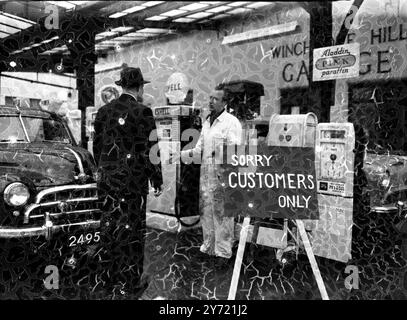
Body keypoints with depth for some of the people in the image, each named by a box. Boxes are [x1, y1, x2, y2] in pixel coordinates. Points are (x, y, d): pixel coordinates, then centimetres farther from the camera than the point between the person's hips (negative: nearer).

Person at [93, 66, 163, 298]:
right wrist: (157, 181, -3)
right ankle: (130, 284, 14)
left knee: (110, 228, 14)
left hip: (108, 180, 6)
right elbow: (149, 151, -12)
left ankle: (110, 278, 27)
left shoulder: (104, 111, 6)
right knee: (132, 231, 4)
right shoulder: (142, 112, -11)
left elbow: (97, 146, 11)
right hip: (134, 181, -6)